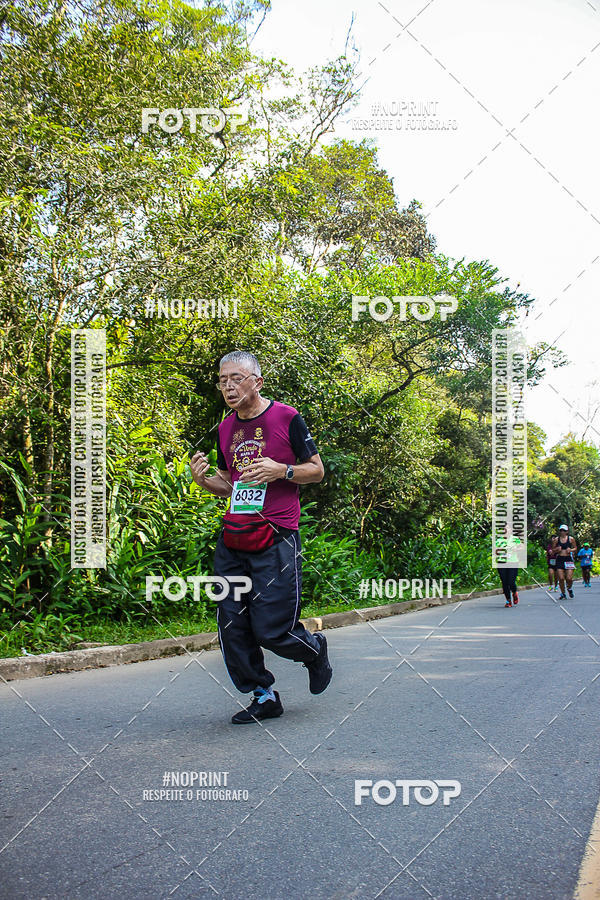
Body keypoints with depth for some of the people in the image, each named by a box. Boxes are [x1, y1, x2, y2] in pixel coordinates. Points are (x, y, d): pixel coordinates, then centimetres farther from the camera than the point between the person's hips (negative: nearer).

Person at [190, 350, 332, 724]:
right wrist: (205, 480, 0)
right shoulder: (226, 428, 14)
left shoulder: (287, 418, -3)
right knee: (233, 628, 3)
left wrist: (281, 471, -16)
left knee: (272, 630, -6)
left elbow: (317, 470, 2)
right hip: (233, 539, 6)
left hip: (276, 539, -6)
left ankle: (316, 650, 26)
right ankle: (265, 697, 20)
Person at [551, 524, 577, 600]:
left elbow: (575, 548, 12)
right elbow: (553, 550, 10)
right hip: (559, 559, 1)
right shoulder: (556, 539, 4)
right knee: (561, 578, -5)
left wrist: (571, 550, -8)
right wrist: (557, 549, -11)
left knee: (569, 578, -8)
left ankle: (569, 588, 25)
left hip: (568, 559, -1)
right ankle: (563, 594, 13)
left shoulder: (571, 539, 3)